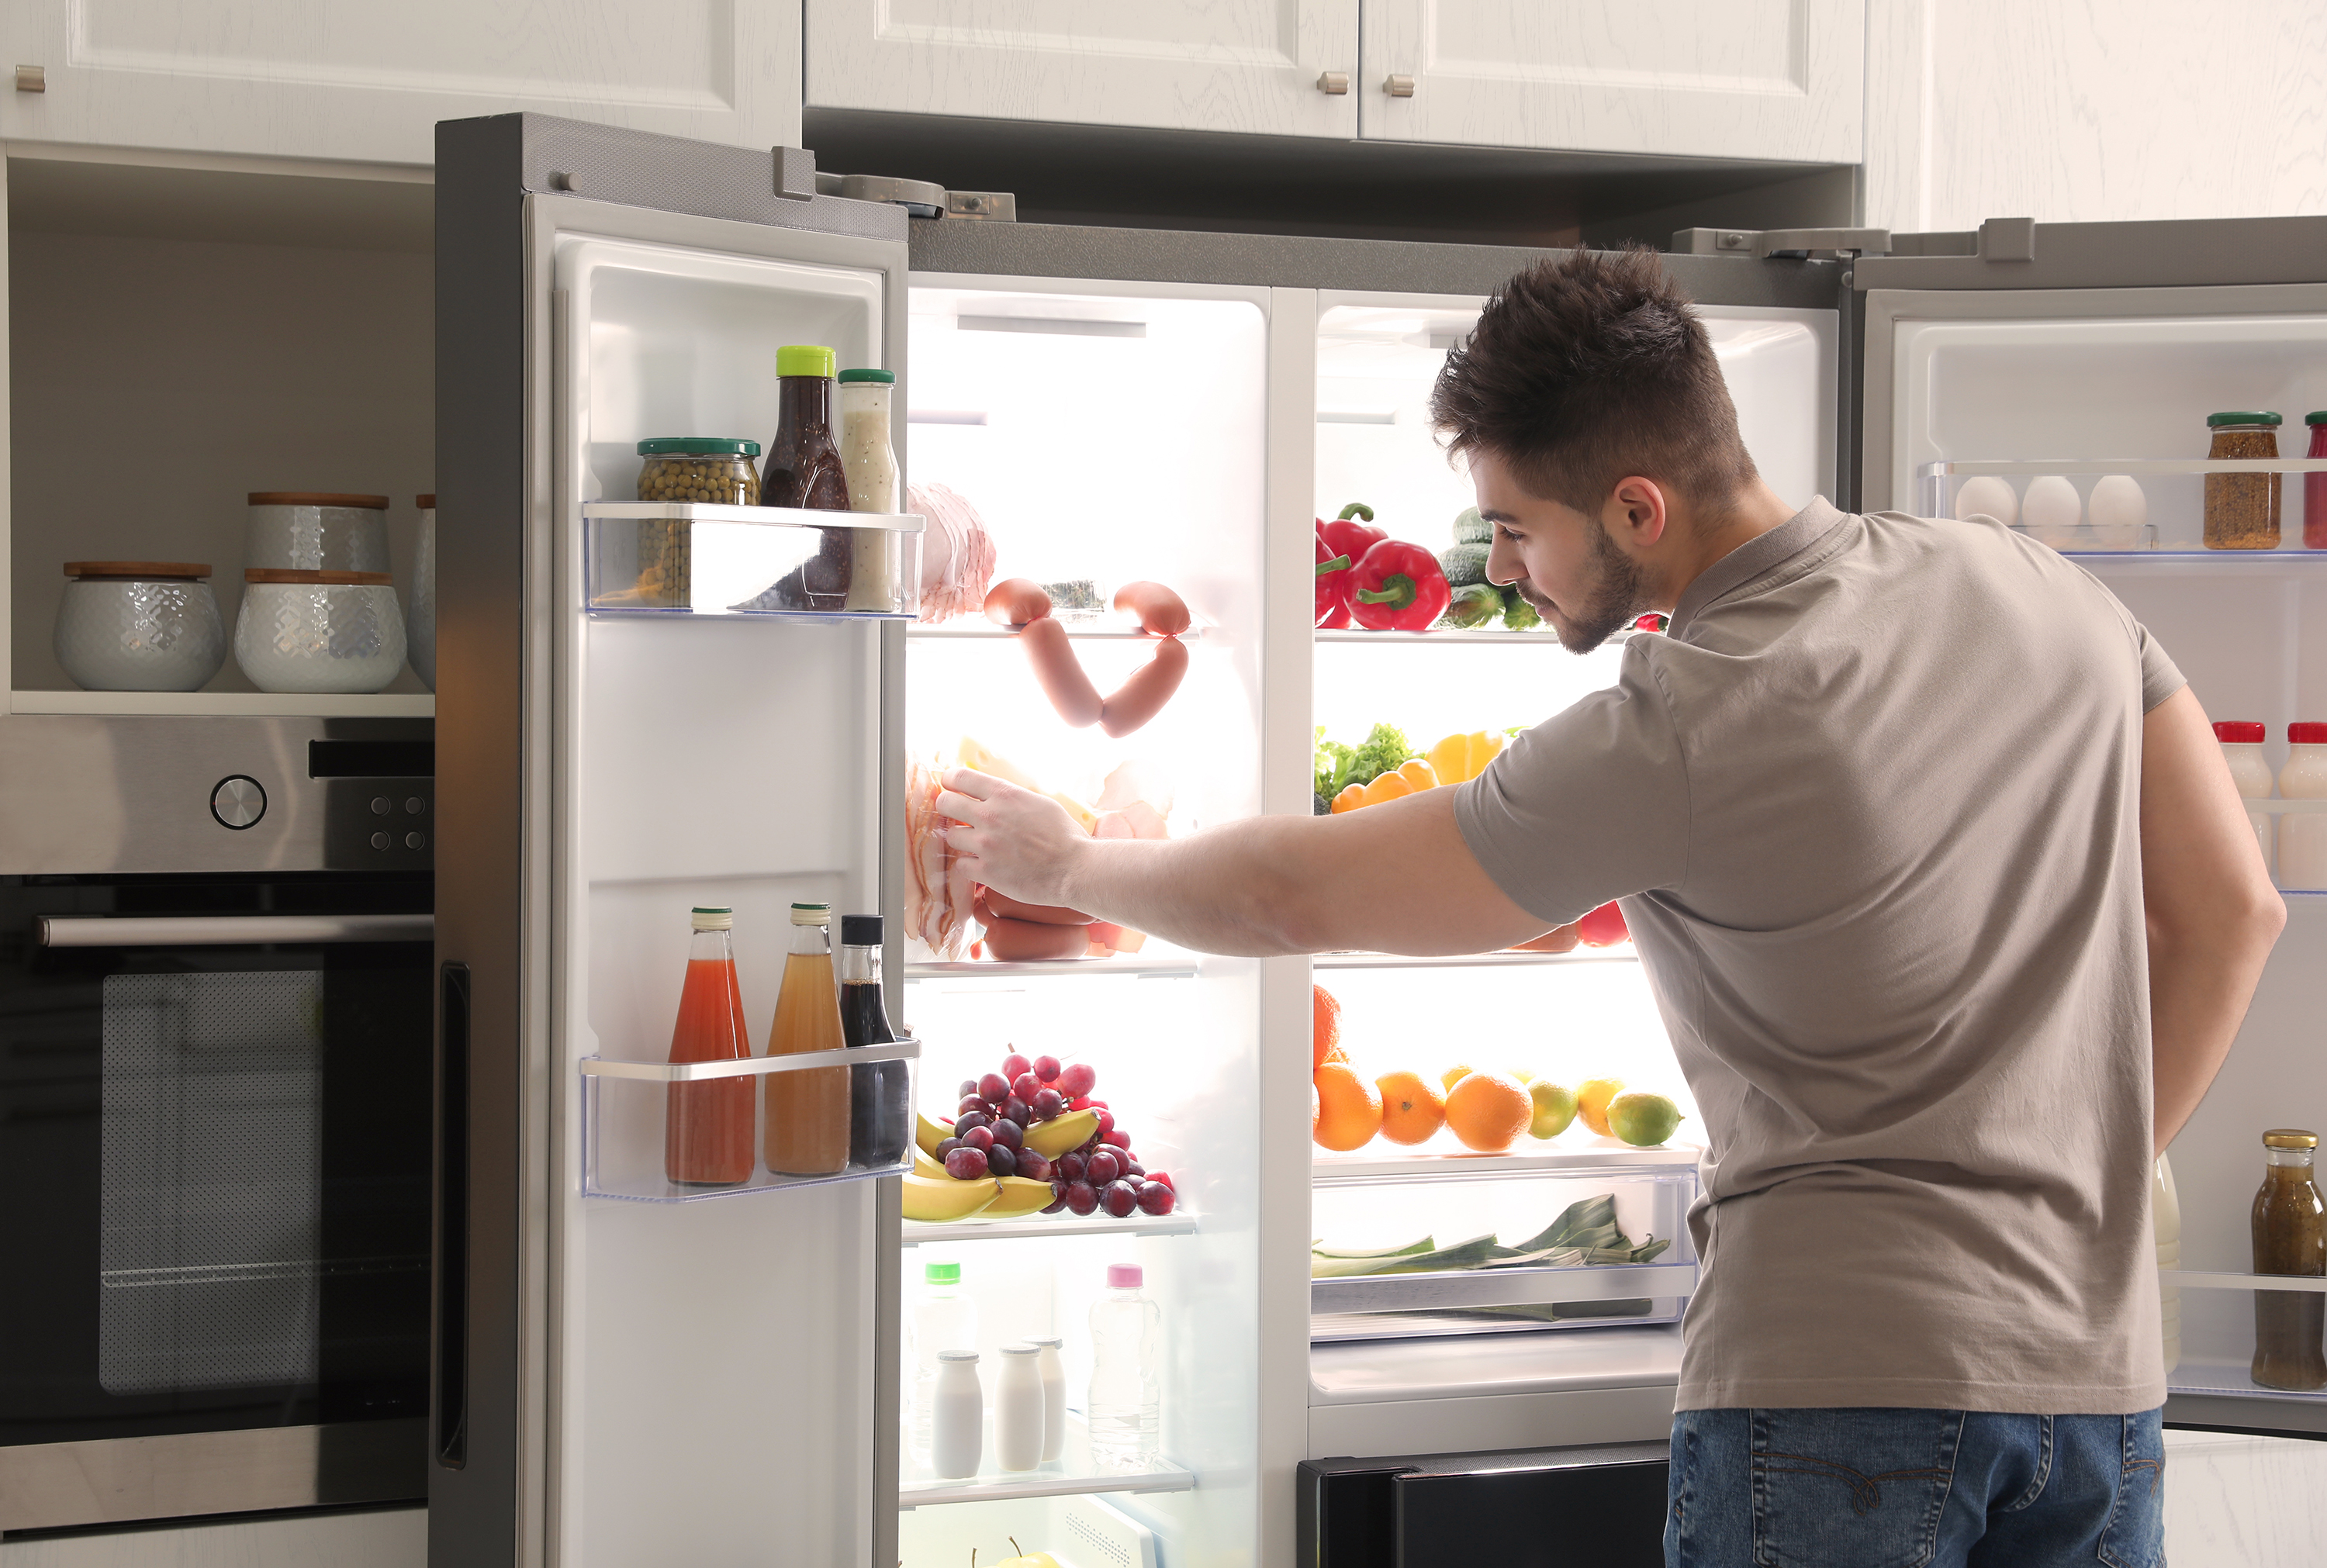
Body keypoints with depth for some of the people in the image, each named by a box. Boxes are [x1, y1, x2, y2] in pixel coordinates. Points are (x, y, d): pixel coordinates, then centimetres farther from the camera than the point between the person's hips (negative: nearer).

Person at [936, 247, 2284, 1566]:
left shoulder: (1681, 736, -15)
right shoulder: (2039, 587, 4)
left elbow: (1293, 897, -6)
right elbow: (2233, 911, 11)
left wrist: (1068, 864, 11)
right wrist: (2081, 1182, 15)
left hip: (1843, 1377, -7)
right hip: (2098, 1364, 7)